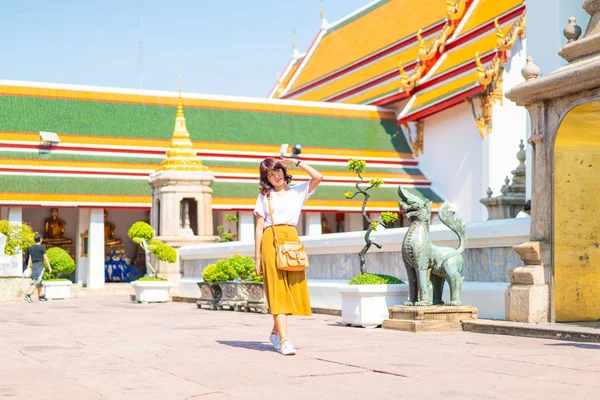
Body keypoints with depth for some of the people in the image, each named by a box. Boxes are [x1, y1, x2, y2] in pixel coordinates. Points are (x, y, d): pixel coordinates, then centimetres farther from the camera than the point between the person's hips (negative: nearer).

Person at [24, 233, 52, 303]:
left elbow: (30, 259, 10)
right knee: (36, 282, -10)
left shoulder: (31, 248, 10)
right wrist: (49, 267, 1)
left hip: (33, 266, 7)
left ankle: (41, 297, 16)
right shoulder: (42, 247, -7)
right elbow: (45, 258, -5)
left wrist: (28, 268, 11)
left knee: (39, 283, 14)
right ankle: (28, 295, -22)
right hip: (40, 266, -7)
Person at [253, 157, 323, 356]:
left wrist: (296, 162, 6)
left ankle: (275, 332, 22)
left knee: (291, 290, 2)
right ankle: (284, 340, -18)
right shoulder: (264, 196, 13)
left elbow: (318, 177, 2)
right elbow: (259, 228, 7)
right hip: (271, 241, -3)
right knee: (277, 289, -10)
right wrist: (257, 257, 0)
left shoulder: (297, 192, 17)